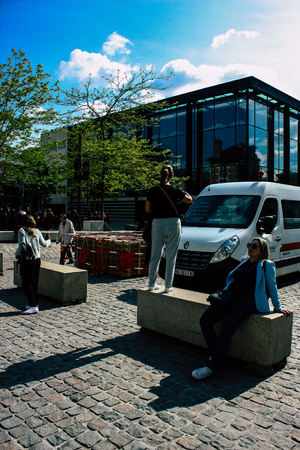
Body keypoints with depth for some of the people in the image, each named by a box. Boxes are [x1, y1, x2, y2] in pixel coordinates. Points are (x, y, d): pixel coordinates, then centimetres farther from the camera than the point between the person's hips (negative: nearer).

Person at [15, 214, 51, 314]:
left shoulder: (22, 231, -8)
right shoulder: (37, 231, 8)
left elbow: (22, 246, -17)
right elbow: (44, 244, 15)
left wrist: (17, 254, -1)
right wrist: (48, 240, 36)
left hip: (28, 260, -6)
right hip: (37, 258, 6)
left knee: (27, 283, -1)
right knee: (34, 282, 16)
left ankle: (33, 306, -4)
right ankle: (35, 303, 22)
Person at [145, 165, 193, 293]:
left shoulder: (153, 191, -1)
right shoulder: (175, 191, -6)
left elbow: (148, 210, 3)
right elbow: (189, 200, 7)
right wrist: (187, 194, 27)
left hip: (157, 223, 2)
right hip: (173, 223, -2)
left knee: (155, 256, 13)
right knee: (171, 257, 6)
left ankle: (152, 284, 17)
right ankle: (168, 286, 10)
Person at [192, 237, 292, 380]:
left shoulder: (267, 265, 3)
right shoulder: (244, 260, 21)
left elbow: (272, 287, 9)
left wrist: (278, 308, 12)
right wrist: (226, 290, 23)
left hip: (248, 301, -7)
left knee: (225, 330, -24)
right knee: (204, 320, -10)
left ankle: (211, 367, -14)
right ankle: (213, 356, 4)